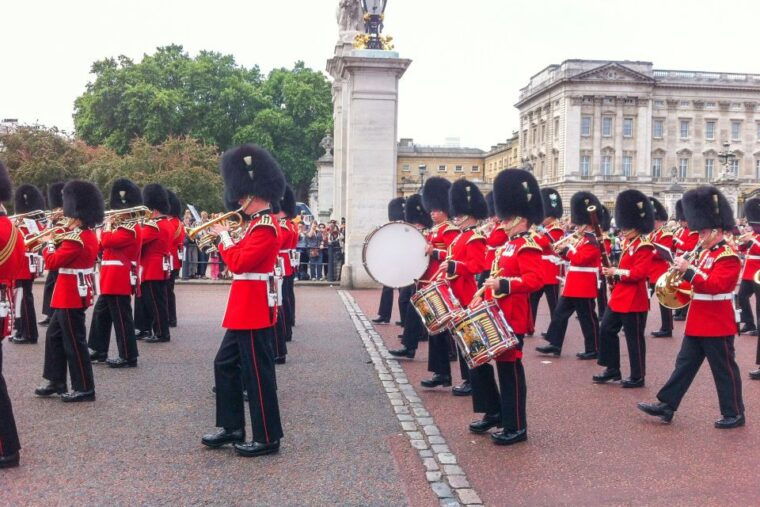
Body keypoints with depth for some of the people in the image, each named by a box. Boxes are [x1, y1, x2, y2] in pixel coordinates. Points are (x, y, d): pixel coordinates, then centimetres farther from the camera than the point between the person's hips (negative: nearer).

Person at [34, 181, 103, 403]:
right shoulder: (89, 235, 9)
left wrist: (49, 245, -3)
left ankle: (85, 388, 6)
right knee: (54, 336, 19)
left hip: (71, 295, -10)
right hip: (75, 294, 10)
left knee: (74, 342, -2)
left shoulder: (76, 240, -22)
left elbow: (52, 261, -19)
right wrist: (59, 240, 6)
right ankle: (57, 381, 26)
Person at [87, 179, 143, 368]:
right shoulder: (124, 226, 17)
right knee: (101, 314, 17)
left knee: (121, 318, -5)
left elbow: (108, 241, -24)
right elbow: (104, 246, 18)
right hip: (112, 279, 11)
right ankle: (99, 351, 27)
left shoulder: (131, 228, -15)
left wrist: (107, 226, -8)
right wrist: (109, 226, 5)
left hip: (119, 280, -11)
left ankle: (128, 357, 1)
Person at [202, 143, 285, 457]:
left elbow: (239, 264, -22)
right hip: (247, 309, 11)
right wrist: (226, 237, 6)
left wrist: (224, 236, -9)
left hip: (254, 310, -11)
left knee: (258, 372, -2)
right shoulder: (260, 223, 14)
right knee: (225, 364, 16)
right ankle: (232, 428, 26)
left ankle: (268, 438, 9)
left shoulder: (265, 226, -18)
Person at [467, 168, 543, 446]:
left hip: (512, 318, -10)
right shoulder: (506, 246, 17)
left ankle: (516, 427, 8)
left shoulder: (528, 247, -13)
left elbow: (535, 279, -26)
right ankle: (494, 413, 28)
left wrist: (503, 284, -35)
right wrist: (482, 296, 13)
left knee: (509, 368, -3)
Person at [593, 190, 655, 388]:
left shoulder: (643, 247, -15)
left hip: (633, 300, -10)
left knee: (634, 338, 0)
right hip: (619, 296, 10)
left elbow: (640, 272, -24)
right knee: (607, 330, 11)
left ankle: (638, 377, 12)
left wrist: (616, 272, -19)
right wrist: (612, 272, 3)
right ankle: (612, 370, 22)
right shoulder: (628, 243, 13)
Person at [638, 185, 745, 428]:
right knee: (684, 364, 10)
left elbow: (715, 285, -27)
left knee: (724, 370, 3)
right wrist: (681, 267, -2)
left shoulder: (728, 256, -16)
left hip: (717, 325, -9)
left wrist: (688, 270, -31)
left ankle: (734, 414, 15)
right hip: (697, 323, 9)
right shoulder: (704, 252, 12)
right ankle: (667, 405, 15)